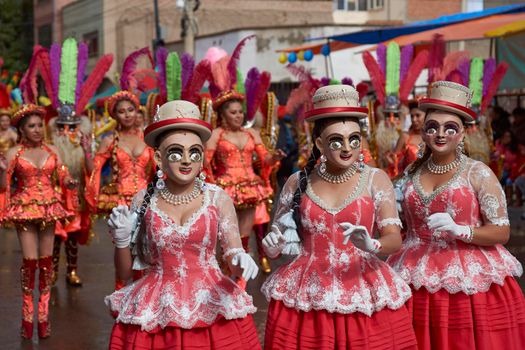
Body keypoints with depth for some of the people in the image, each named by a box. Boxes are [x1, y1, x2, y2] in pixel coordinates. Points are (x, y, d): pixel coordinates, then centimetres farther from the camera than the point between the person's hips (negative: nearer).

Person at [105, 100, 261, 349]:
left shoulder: (218, 199, -3)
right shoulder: (144, 200, -2)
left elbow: (235, 257, -2)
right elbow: (125, 271, 5)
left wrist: (241, 262, -24)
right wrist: (121, 239, -13)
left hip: (211, 307, 0)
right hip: (154, 312, 0)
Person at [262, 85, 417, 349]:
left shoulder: (375, 179, -1)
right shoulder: (298, 183, 3)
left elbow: (395, 239, -8)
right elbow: (273, 242, 10)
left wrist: (372, 245, -29)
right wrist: (273, 246, -12)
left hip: (364, 294, -1)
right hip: (305, 296, 1)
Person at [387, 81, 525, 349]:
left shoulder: (478, 173, -5)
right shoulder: (412, 174, 10)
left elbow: (502, 231, -8)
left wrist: (459, 231, -20)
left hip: (469, 280, -4)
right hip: (419, 281, 4)